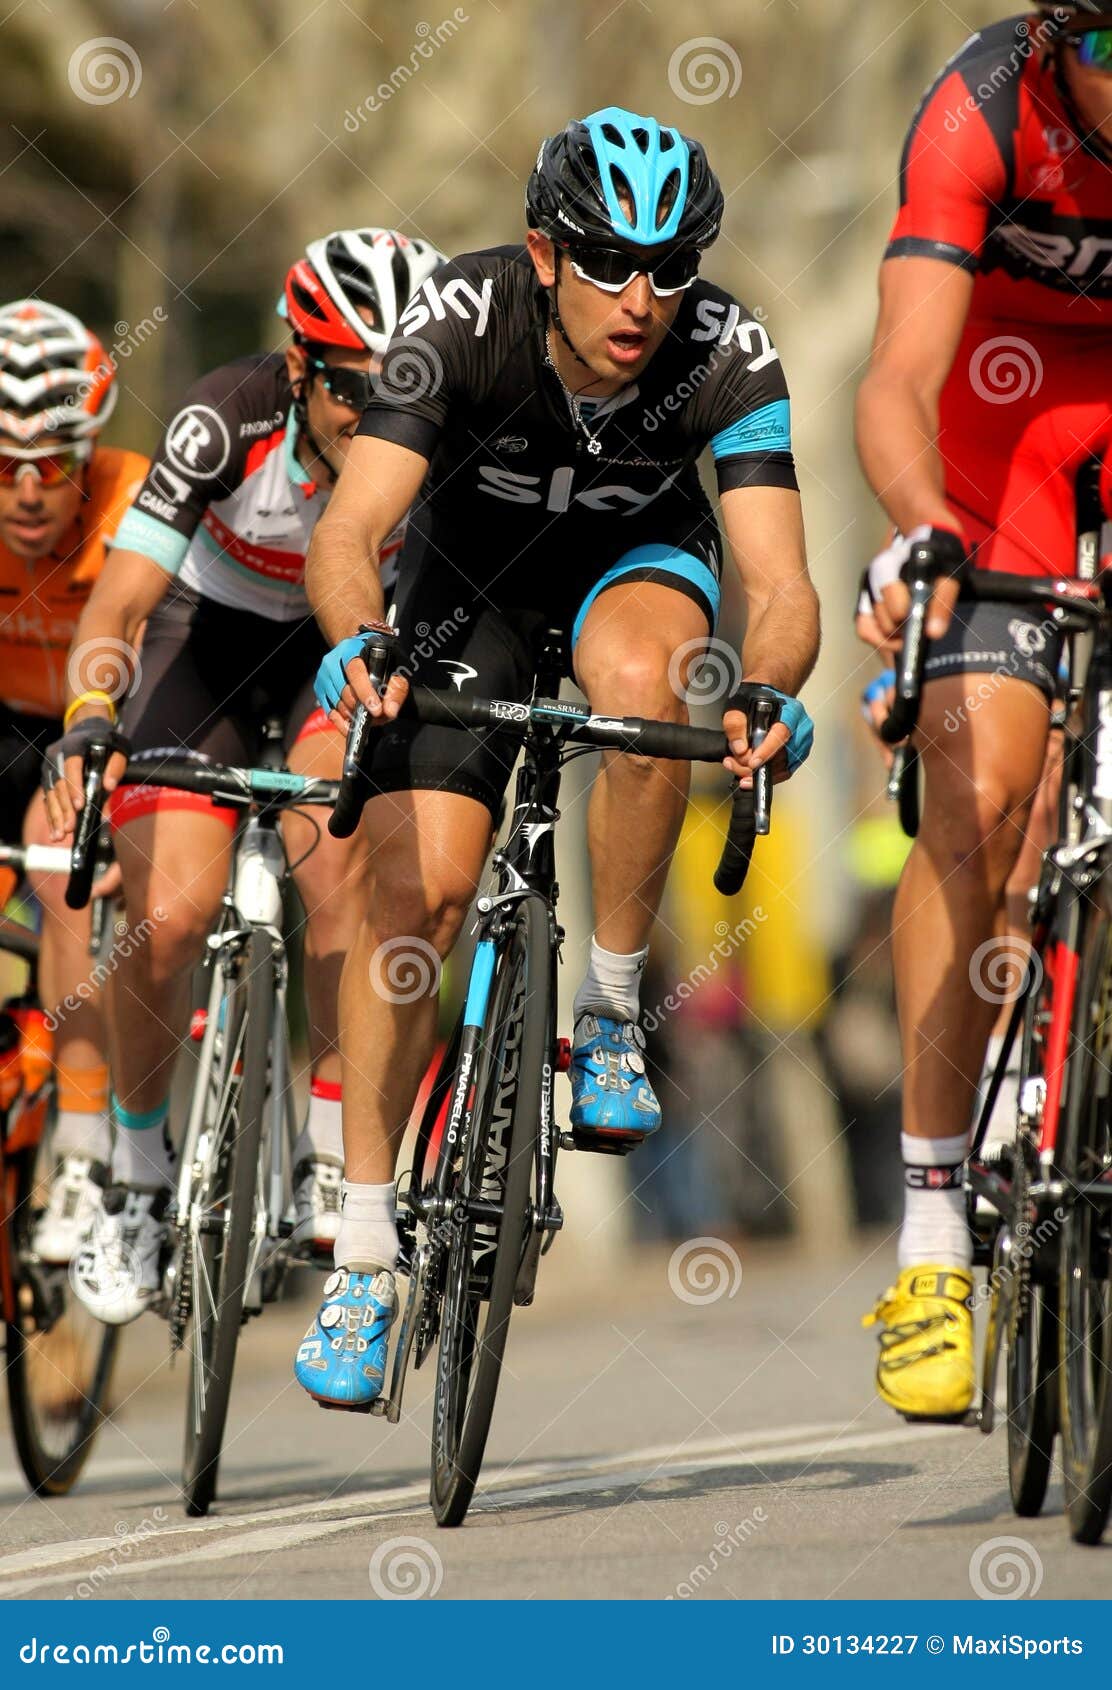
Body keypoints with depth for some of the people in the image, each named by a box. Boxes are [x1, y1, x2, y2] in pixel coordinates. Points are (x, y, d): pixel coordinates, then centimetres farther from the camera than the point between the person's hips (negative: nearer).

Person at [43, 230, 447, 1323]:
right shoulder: (232, 416, -31)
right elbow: (121, 597, -33)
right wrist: (88, 730, -50)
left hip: (354, 646, 1)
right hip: (215, 631, -1)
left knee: (337, 841, -29)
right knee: (171, 914, -17)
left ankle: (333, 1158, -15)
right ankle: (137, 1174, 8)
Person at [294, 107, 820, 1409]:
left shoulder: (728, 353, -31)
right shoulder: (462, 318, -33)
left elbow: (779, 584, -36)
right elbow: (350, 532, -40)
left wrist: (772, 692, -58)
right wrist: (356, 645, -61)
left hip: (635, 553, 0)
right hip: (470, 563, 0)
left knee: (644, 681, -36)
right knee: (417, 887, -13)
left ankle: (612, 1011, -14)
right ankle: (363, 1255, -3)